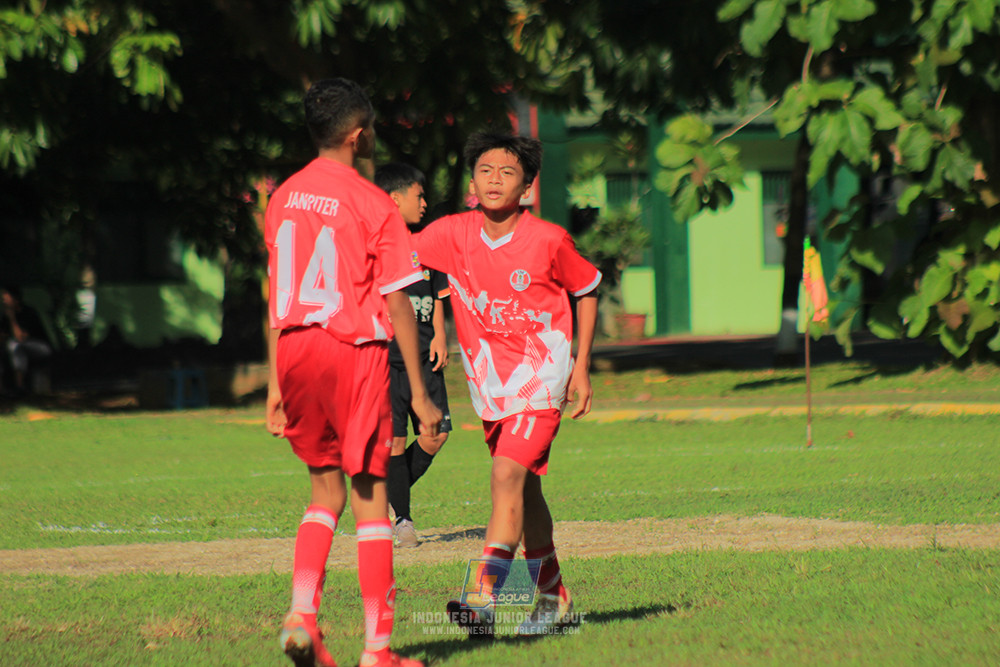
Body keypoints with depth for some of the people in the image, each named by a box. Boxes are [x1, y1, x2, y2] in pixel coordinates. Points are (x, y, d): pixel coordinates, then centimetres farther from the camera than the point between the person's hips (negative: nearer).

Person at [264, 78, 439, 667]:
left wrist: (276, 383, 19)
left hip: (295, 348, 6)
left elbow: (276, 296, 14)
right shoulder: (372, 204, -8)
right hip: (354, 349, -6)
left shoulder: (284, 198, 10)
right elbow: (397, 302, -8)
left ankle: (302, 613, 1)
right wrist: (419, 395, -5)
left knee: (326, 489, 18)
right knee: (371, 496, 0)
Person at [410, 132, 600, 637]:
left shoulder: (548, 241, -11)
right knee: (524, 491, 15)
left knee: (508, 475, -21)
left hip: (541, 376, -5)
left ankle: (484, 599, -29)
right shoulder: (453, 234, -4)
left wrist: (581, 367, 2)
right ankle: (553, 597, 31)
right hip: (489, 380, 5)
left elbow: (587, 289, 4)